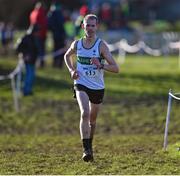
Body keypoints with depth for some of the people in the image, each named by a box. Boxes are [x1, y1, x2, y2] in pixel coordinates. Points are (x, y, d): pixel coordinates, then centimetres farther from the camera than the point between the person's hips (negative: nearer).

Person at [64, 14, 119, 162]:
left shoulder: (101, 45, -10)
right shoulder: (77, 44, -2)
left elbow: (115, 68, -13)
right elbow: (67, 56, 21)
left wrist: (101, 65, -30)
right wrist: (72, 70, 4)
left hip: (98, 87, 1)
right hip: (81, 85, 0)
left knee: (92, 119, 15)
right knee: (85, 113, -23)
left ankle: (89, 145, 39)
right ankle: (86, 149, -24)